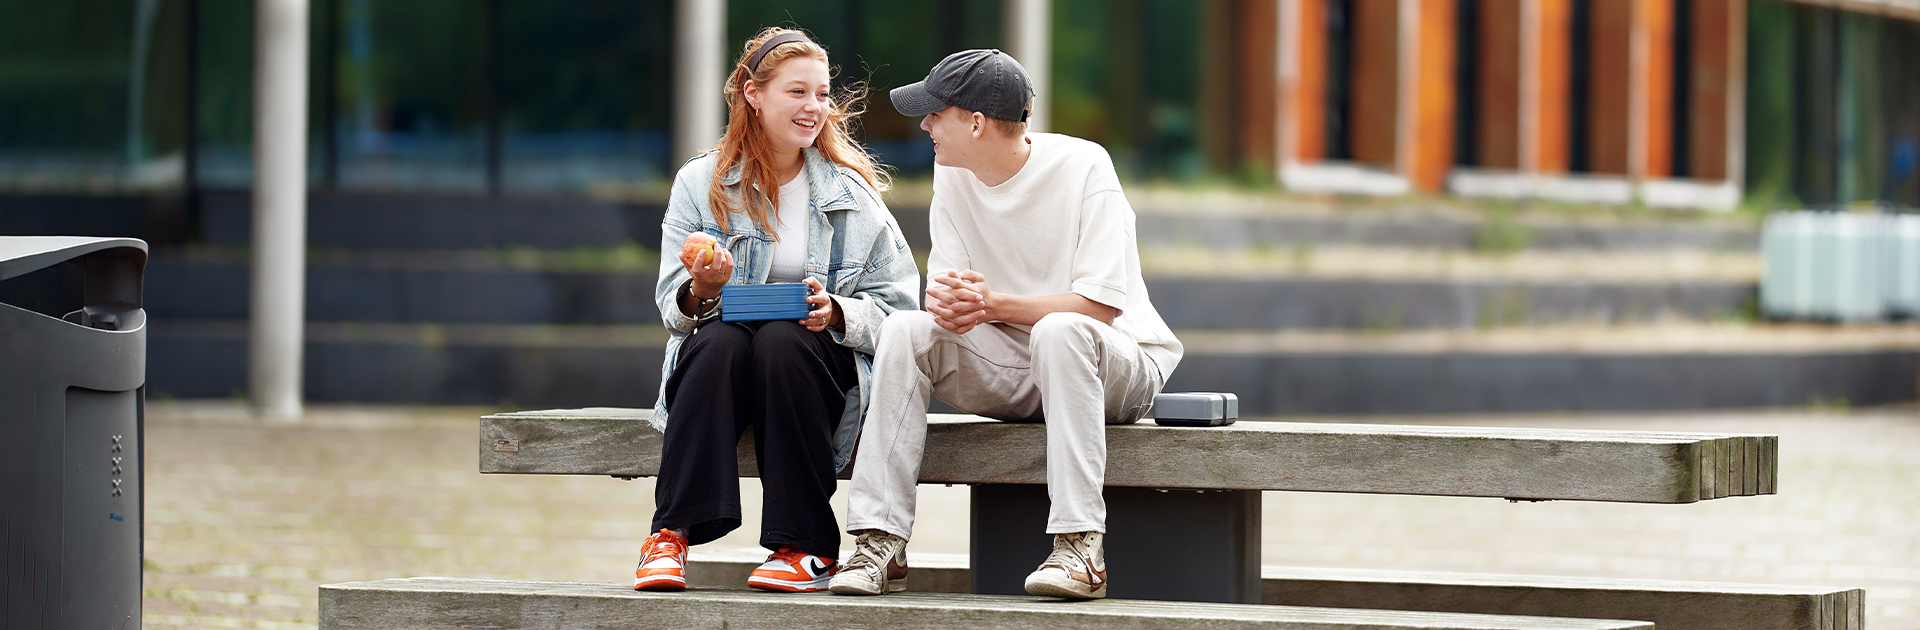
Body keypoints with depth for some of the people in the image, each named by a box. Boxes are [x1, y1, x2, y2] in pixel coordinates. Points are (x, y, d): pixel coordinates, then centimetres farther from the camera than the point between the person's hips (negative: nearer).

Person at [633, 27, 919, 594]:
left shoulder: (853, 194, 5)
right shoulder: (700, 184, 5)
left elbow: (897, 308, 0)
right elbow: (673, 307, 2)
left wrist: (836, 312, -20)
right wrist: (700, 292, -21)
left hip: (825, 361, 0)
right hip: (714, 362, 0)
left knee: (783, 341, -34)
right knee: (720, 340, -34)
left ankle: (807, 548, -32)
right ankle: (671, 535, -36)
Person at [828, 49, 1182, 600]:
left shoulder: (1082, 166, -16)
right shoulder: (952, 176, 2)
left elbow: (1102, 304, -21)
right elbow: (950, 287, 0)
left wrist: (992, 303, -28)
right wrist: (945, 303, -26)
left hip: (1118, 362, -5)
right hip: (1008, 370, 5)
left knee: (1059, 330, -38)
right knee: (904, 331, -19)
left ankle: (1081, 547, -41)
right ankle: (880, 545, -24)